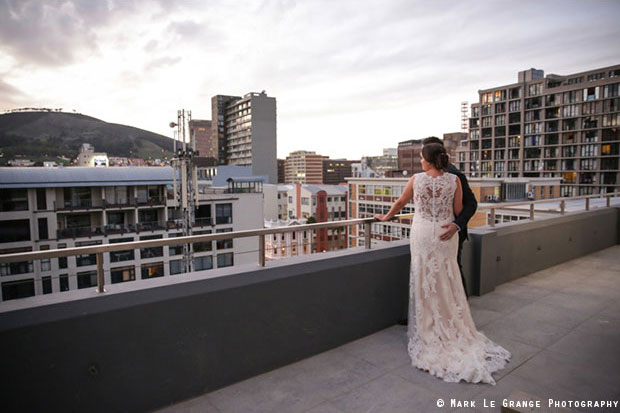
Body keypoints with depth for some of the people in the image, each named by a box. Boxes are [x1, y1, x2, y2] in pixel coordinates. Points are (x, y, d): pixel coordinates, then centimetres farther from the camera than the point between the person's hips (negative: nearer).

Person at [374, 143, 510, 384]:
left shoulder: (416, 179, -6)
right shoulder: (454, 180, -4)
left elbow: (400, 203, 7)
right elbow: (459, 211, 1)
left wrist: (386, 217, 23)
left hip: (422, 233, -1)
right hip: (445, 234, 1)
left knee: (425, 280, 9)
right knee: (447, 282, 12)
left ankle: (428, 331, 20)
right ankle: (454, 331, 23)